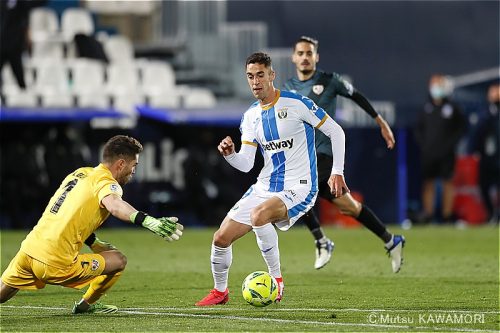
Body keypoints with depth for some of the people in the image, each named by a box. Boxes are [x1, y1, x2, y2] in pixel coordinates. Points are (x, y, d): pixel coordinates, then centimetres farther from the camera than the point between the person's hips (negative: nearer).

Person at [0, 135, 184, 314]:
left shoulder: (79, 173, 18)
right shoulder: (105, 181, -7)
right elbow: (114, 205, -31)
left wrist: (95, 244, 29)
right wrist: (150, 222, -44)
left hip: (27, 250, 8)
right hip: (56, 264, -8)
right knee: (118, 260, 7)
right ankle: (86, 304, 23)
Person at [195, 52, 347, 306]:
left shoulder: (296, 104, -10)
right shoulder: (250, 116, 8)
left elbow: (335, 131, -4)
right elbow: (245, 164, 5)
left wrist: (337, 172, -9)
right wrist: (229, 154, -17)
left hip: (298, 189, -7)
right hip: (263, 188, 7)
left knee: (259, 215, -37)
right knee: (221, 238, 0)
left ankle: (276, 280, -20)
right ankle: (220, 292, 26)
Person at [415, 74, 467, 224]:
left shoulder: (451, 107, -1)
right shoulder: (427, 107, 8)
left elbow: (461, 126, 4)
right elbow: (418, 128, 15)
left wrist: (452, 142, -4)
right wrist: (422, 143, 3)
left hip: (446, 153, -3)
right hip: (428, 153, 3)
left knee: (447, 182, -1)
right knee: (428, 183, 3)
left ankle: (447, 215, 4)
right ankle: (428, 215, 7)